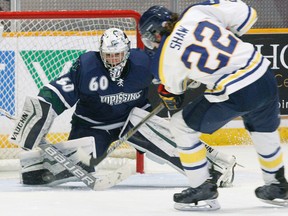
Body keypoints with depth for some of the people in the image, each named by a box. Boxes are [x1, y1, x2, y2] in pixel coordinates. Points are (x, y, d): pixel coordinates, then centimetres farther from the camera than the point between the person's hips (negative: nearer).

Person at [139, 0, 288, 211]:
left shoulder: (165, 57, -4)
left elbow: (172, 87, 17)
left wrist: (168, 94, 41)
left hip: (234, 96, -6)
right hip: (265, 78, 6)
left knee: (182, 126, 13)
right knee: (265, 131, 33)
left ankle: (203, 190, 18)